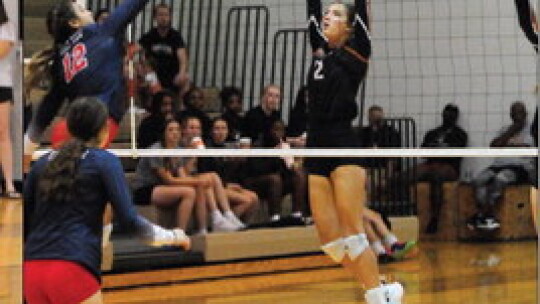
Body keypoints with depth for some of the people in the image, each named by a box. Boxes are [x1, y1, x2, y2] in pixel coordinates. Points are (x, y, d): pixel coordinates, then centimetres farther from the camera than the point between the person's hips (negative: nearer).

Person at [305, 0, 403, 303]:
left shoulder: (355, 52, 5)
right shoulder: (319, 50, 19)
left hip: (344, 148, -6)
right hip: (315, 152, 6)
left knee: (352, 235, -12)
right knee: (330, 240, 0)